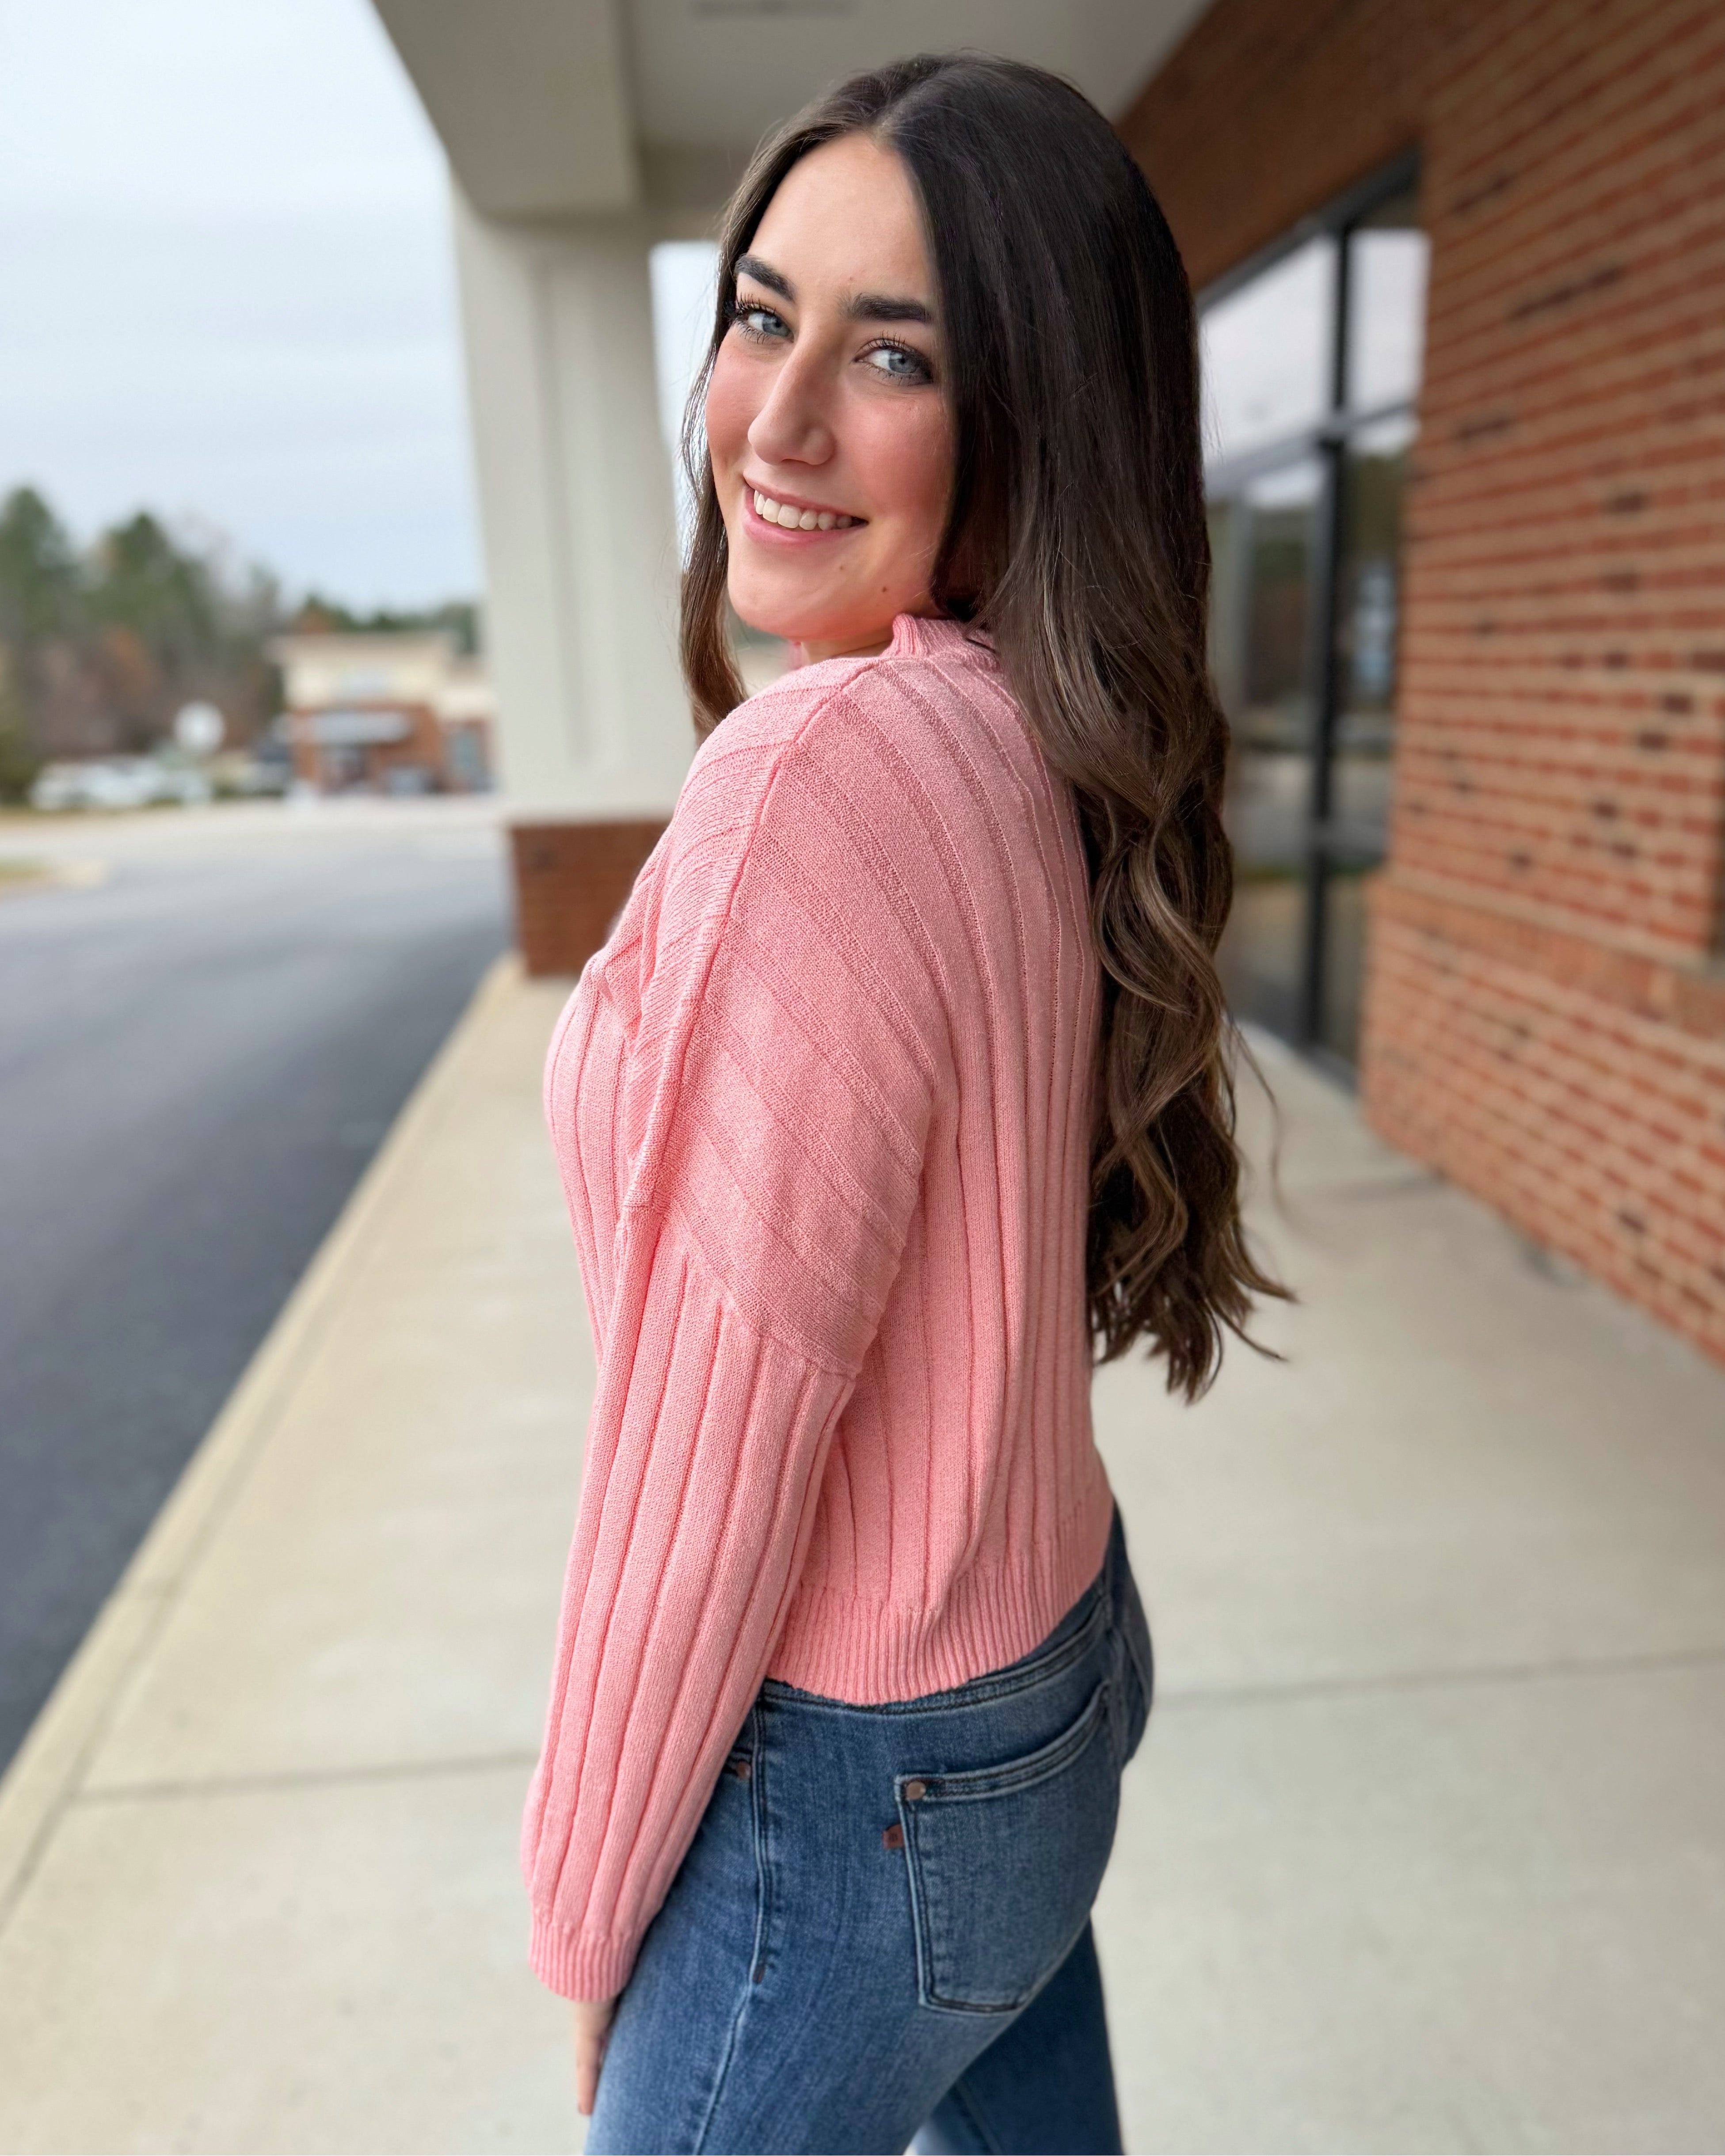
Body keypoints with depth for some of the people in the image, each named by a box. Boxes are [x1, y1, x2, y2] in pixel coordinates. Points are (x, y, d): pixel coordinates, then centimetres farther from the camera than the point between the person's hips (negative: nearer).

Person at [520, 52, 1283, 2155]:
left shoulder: (822, 770, -29)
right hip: (1055, 1660, 7)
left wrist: (586, 1905, -8)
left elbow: (711, 1444, -24)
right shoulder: (1044, 749, -2)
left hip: (860, 1778, -7)